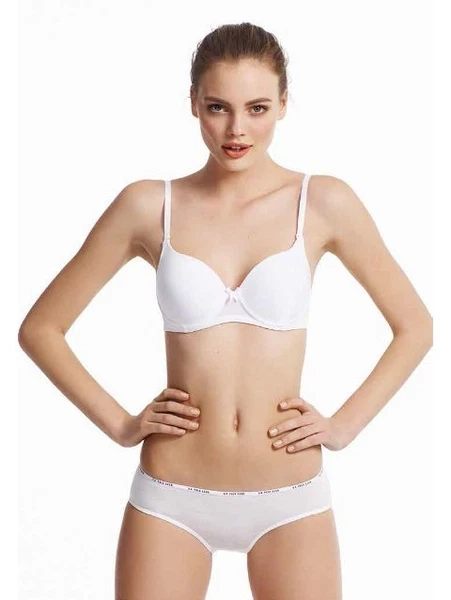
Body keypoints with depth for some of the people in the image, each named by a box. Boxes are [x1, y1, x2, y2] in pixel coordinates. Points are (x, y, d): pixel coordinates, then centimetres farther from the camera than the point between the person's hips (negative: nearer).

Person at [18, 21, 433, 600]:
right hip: (171, 499, 0)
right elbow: (40, 327, 5)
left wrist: (345, 425, 0)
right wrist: (119, 423, -1)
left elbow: (415, 326, 7)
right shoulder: (149, 206, -3)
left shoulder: (323, 203, -3)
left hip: (290, 500, 0)